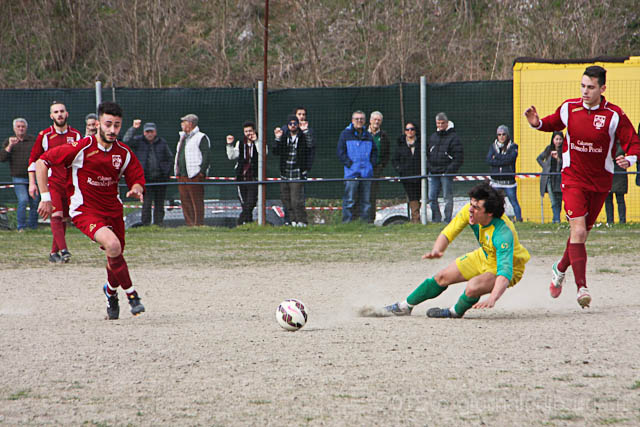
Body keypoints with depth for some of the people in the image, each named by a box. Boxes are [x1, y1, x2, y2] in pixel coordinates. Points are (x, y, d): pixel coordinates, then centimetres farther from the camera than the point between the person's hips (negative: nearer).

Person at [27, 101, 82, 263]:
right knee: (56, 215, -18)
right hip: (52, 182, -3)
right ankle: (63, 250, -27)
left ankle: (54, 253, 15)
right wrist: (32, 183, 1)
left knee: (64, 219, 6)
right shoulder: (44, 135, 0)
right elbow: (33, 159, 6)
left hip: (70, 182, 3)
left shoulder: (75, 135, 7)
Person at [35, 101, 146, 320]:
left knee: (115, 257, 13)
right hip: (84, 210, -5)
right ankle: (130, 293, -10)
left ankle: (111, 293, 45)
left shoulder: (124, 153, -3)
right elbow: (42, 162, -9)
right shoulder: (81, 148, -16)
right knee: (113, 245, -28)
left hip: (112, 210, 5)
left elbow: (137, 179, 7)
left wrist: (136, 189, -18)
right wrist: (45, 197, -12)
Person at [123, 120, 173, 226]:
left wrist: (167, 172, 6)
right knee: (146, 203, -9)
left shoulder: (162, 142, 10)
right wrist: (133, 128, -20)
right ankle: (146, 225, -5)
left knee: (159, 204, 5)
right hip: (146, 178, -3)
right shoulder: (139, 141, 4)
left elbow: (170, 158, 17)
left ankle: (158, 224, 11)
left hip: (160, 178, 3)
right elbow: (126, 141, -13)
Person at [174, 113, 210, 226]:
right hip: (182, 175, 9)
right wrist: (177, 171, 18)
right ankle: (190, 224, 12)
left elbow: (206, 155, -11)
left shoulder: (201, 137, -5)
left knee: (197, 202, -8)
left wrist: (202, 171, -18)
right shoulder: (183, 138, 22)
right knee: (185, 202, 8)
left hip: (195, 175, -9)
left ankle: (199, 224, -9)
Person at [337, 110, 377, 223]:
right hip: (351, 173, -5)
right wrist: (349, 163, -11)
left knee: (366, 200, 6)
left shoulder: (368, 135, 16)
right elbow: (340, 151, -3)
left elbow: (374, 151, 23)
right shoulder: (345, 134, 3)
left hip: (366, 172, 5)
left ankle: (365, 220, 11)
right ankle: (347, 221, -6)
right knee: (349, 199, -8)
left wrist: (372, 163, 7)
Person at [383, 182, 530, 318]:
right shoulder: (469, 211, -22)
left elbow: (505, 272, -46)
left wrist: (492, 299, -62)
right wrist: (436, 250, -34)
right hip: (484, 256, 7)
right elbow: (447, 234, -12)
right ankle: (406, 306, 31)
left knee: (473, 287, -31)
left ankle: (456, 312, 3)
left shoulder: (503, 233, -41)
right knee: (442, 277, 8)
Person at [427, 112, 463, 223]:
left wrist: (450, 170, -15)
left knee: (447, 197, 0)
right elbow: (428, 153, 23)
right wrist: (429, 166, 8)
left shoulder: (453, 137, -4)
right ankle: (436, 219, 12)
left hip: (446, 173, -6)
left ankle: (447, 220, 5)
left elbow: (459, 157, -8)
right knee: (432, 198, 3)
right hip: (433, 172, 6)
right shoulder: (433, 137, 15)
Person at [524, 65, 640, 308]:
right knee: (578, 231, -16)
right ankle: (581, 287, -18)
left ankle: (560, 269, 41)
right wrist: (537, 123, -4)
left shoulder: (615, 115, -11)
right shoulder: (569, 108, -4)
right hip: (573, 178, -1)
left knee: (582, 232, 14)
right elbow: (553, 124, 16)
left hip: (600, 182, 1)